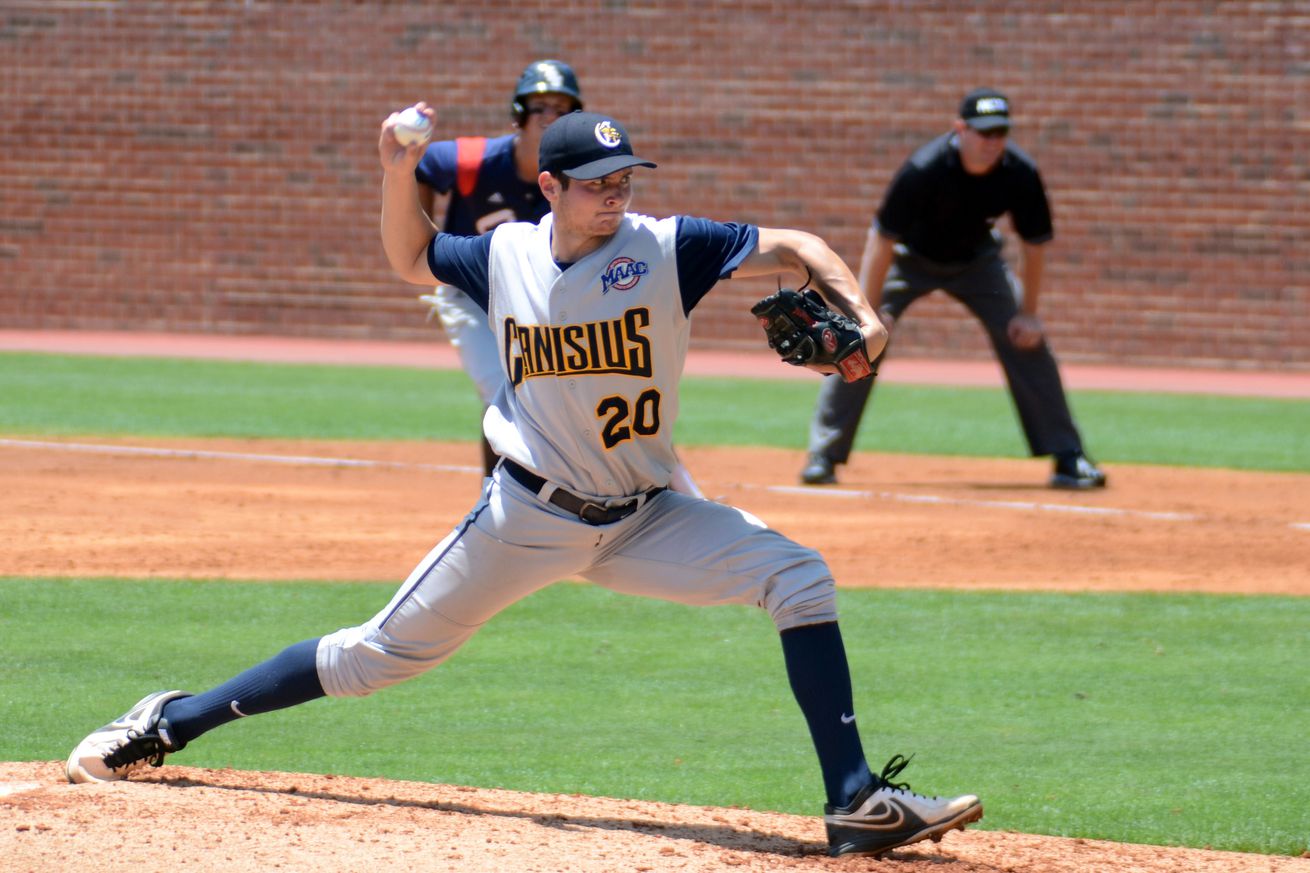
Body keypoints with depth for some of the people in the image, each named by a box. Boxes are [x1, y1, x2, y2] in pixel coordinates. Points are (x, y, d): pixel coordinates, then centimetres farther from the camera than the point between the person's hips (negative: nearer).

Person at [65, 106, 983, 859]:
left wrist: (857, 310, -30)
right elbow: (412, 256, 16)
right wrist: (400, 173, -1)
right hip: (528, 515, 0)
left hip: (644, 520, 0)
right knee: (381, 653, 5)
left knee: (798, 576, -21)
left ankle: (858, 803, -22)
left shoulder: (665, 247, -11)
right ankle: (171, 722, 22)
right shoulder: (505, 254, -3)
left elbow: (794, 247, -12)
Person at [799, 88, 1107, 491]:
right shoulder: (923, 170, -34)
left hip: (977, 261, 3)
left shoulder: (1020, 174, -25)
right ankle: (823, 457, -10)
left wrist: (1028, 314, -10)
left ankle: (1068, 457, 1)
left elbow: (1035, 244, -10)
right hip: (910, 258, -2)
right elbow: (882, 239, -27)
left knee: (1028, 342, -8)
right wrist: (869, 310, -27)